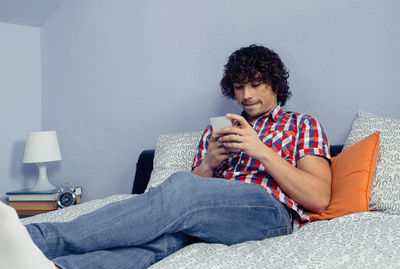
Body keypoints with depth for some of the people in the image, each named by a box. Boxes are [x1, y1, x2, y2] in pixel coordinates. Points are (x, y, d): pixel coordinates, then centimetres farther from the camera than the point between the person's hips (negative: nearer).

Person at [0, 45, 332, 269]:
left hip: (272, 209, -4)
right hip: (210, 214, 4)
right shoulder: (216, 131, 29)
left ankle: (42, 238, -43)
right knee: (161, 234, -34)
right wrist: (208, 164, 0)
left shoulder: (304, 126, 18)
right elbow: (195, 191, 21)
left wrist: (262, 150, -6)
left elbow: (319, 198, 2)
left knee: (179, 188, -34)